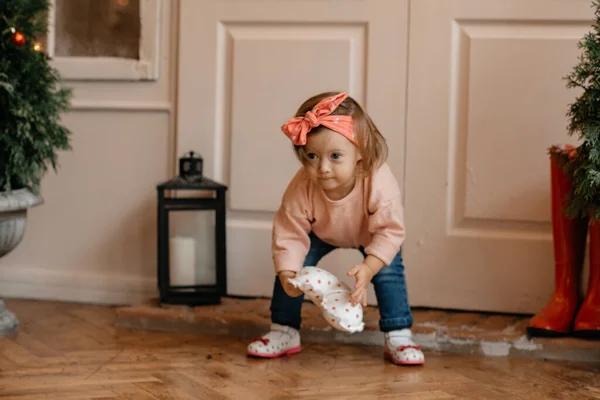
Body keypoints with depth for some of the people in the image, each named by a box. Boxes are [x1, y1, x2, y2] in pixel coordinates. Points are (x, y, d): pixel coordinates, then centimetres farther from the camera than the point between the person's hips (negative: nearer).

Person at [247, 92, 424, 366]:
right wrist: (287, 275, -42)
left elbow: (390, 232, -36)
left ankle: (398, 338, -2)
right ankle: (283, 332, 7)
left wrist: (369, 268, -49)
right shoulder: (301, 189, -40)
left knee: (389, 272, -16)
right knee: (291, 266, -11)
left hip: (370, 235, -1)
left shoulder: (379, 184, -44)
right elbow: (290, 234, -29)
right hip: (321, 233, 1)